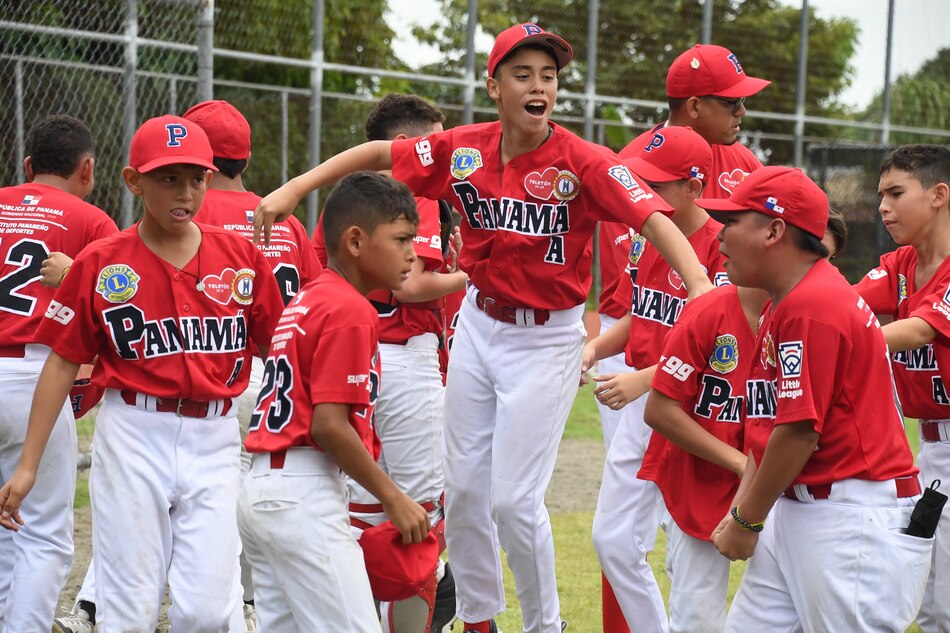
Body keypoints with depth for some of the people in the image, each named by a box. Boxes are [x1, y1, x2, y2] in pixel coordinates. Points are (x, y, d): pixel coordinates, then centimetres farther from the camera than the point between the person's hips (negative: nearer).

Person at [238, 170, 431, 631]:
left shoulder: (306, 300, 17)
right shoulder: (350, 311, -12)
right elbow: (329, 425, -18)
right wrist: (394, 499, -11)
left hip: (260, 487, 10)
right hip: (305, 495, -10)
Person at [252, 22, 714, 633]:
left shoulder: (581, 162, -18)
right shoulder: (464, 150, -5)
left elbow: (652, 216, -29)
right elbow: (379, 153, 5)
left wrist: (700, 286, -45)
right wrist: (294, 189, -2)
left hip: (546, 340, -5)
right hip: (478, 325, 5)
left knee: (515, 498, -5)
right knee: (464, 487, 11)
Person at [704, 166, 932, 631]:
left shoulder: (812, 306, -18)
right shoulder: (781, 304, 15)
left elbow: (799, 432, -20)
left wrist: (747, 521, -10)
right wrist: (739, 507, 10)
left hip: (856, 522, -10)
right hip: (796, 509, 10)